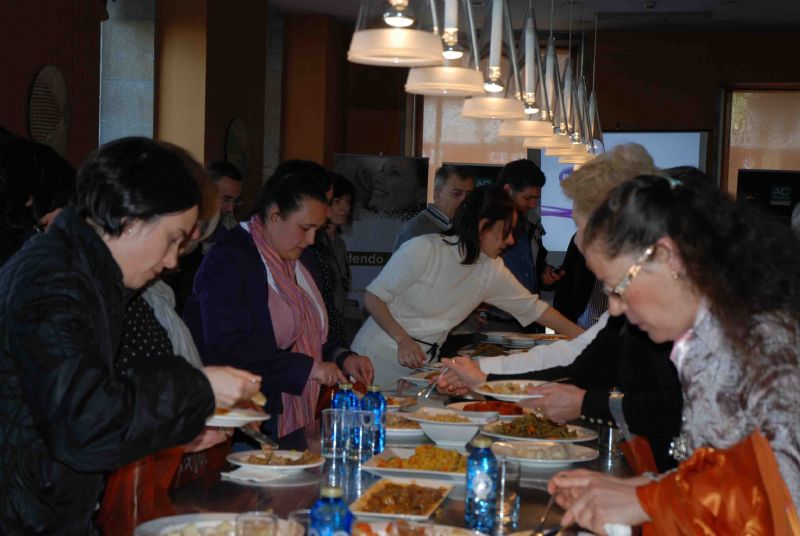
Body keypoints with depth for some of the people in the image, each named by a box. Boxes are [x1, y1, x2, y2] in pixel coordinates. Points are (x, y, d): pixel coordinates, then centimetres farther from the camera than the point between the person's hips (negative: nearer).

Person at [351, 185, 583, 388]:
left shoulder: (491, 271, 1)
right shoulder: (423, 249, -18)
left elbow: (534, 308, 9)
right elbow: (373, 297, -14)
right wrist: (403, 339, -27)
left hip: (420, 366, 6)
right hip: (381, 357, -5)